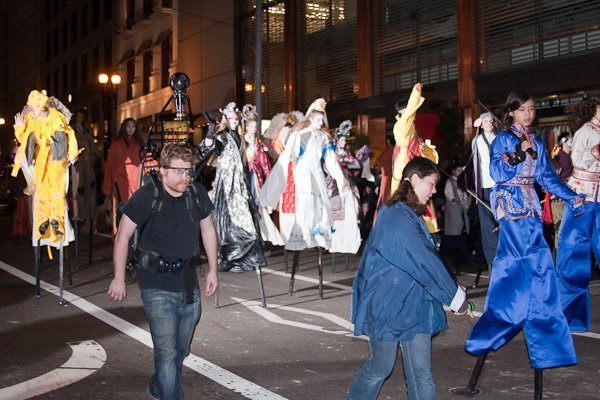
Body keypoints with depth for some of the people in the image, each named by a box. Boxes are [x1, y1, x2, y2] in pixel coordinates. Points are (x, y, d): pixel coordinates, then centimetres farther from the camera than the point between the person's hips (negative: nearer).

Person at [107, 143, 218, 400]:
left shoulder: (197, 194, -2)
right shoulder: (147, 196, -14)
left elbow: (208, 231, 13)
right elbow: (123, 236, -6)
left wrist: (212, 270, 14)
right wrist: (119, 278, -5)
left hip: (189, 285, 5)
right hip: (157, 287, -5)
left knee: (181, 350, 18)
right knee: (167, 352, -11)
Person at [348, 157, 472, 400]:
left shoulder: (409, 215, 11)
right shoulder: (397, 218, -20)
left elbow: (426, 260, 11)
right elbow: (424, 263, -21)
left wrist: (455, 293, 6)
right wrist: (456, 297, -13)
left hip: (414, 304, 9)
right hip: (388, 305, -9)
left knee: (421, 374, 7)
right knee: (379, 368, 9)